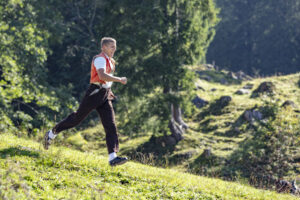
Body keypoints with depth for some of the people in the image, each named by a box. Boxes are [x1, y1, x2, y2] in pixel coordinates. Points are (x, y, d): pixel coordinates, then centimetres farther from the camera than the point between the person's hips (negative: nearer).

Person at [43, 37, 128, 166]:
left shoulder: (109, 61, 19)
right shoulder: (100, 59, -11)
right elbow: (102, 75, -28)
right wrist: (120, 80, -24)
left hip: (104, 97, 8)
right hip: (94, 93, -8)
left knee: (111, 125, -6)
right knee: (77, 118, 1)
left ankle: (113, 157, -14)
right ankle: (51, 134, 21)